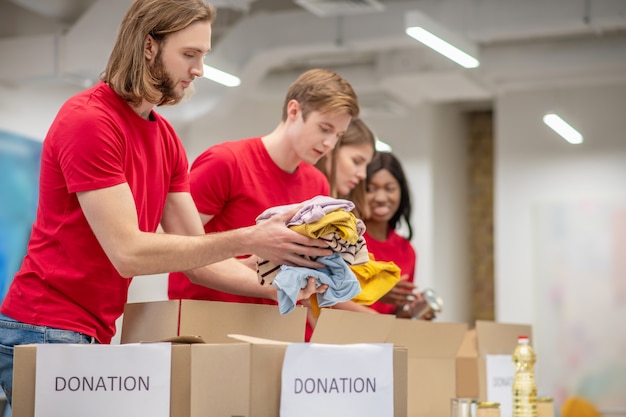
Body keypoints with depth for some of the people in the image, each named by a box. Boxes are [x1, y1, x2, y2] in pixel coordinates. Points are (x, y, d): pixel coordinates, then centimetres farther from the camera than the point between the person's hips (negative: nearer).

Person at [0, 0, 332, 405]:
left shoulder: (166, 138, 9)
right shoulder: (89, 120, -15)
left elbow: (198, 256, 7)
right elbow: (128, 252, -22)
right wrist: (249, 241, -25)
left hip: (94, 335, 8)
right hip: (47, 330, -8)